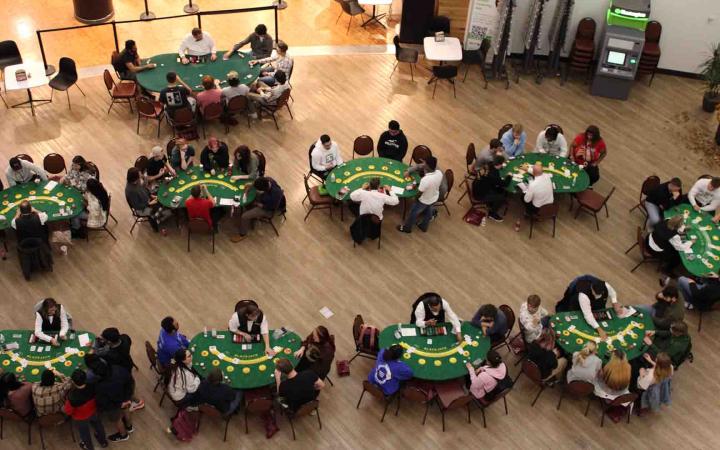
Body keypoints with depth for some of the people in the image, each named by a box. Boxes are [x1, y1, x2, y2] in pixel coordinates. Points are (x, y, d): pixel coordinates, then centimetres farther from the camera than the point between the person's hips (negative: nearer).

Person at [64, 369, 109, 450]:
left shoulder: (72, 396, -44)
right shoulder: (92, 386, -32)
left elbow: (68, 411, -26)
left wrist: (63, 408, -4)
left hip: (80, 418, -3)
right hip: (93, 411, 3)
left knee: (84, 432, 29)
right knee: (97, 425, 34)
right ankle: (103, 441, 60)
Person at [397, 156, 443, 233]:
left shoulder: (425, 180, -43)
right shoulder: (439, 173, -23)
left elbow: (419, 194, -28)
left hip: (424, 201, -5)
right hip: (434, 198, 6)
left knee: (413, 213, 22)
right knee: (428, 212, 32)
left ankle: (407, 227, 45)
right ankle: (424, 227, 56)